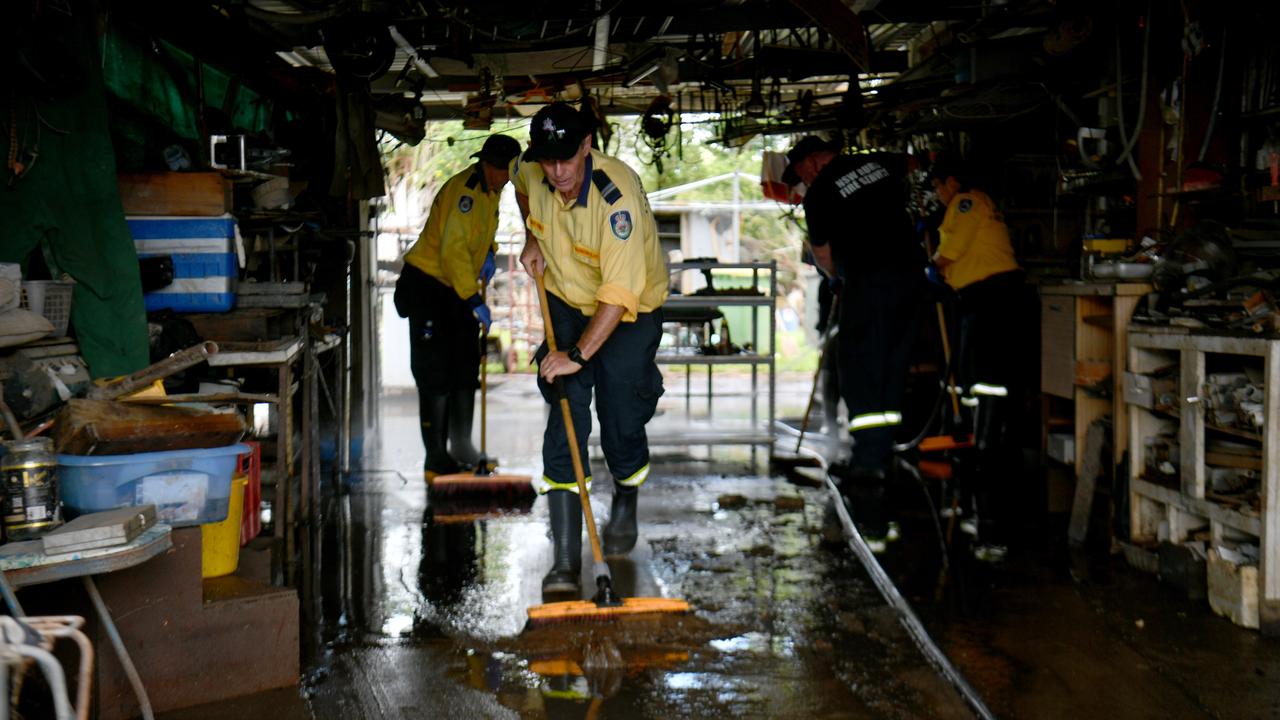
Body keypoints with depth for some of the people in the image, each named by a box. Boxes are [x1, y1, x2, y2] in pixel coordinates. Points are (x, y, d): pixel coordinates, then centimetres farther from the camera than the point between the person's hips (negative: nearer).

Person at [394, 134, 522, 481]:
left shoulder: (491, 191, 7)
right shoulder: (465, 189, -24)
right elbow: (453, 249, -31)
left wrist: (488, 252, 8)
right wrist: (475, 301, -30)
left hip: (458, 289, 9)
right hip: (427, 286, -9)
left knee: (466, 370, 12)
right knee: (436, 374, -8)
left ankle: (461, 446, 24)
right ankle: (436, 458, -3)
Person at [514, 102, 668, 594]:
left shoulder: (618, 196, -32)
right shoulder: (531, 171, -12)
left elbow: (620, 293, -38)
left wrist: (579, 353, -42)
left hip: (629, 313, -4)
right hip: (565, 302, 4)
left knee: (621, 422, -6)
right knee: (565, 419, -10)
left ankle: (625, 503, 31)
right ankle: (565, 558, -12)